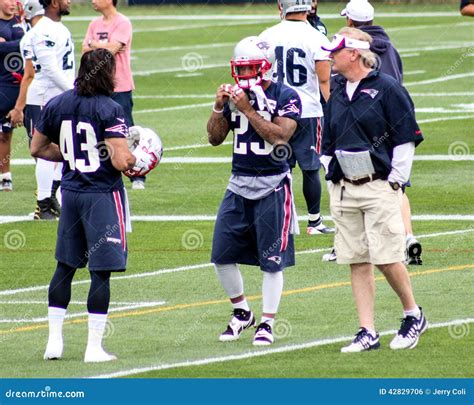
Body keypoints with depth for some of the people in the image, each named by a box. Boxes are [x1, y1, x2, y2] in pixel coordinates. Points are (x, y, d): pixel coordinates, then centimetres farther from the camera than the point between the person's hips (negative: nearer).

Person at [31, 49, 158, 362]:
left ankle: (54, 340, 18)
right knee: (101, 271, 0)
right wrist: (140, 159, 0)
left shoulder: (56, 105, 2)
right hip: (103, 195, -6)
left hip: (71, 192, 6)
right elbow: (121, 161, -21)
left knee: (65, 266, 17)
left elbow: (38, 149, 11)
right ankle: (95, 347, 1)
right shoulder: (109, 110, -17)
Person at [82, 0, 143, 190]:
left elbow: (111, 49, -19)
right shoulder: (95, 24, 13)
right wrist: (104, 47, -11)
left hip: (119, 87, -7)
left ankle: (138, 177, -3)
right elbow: (85, 49, 4)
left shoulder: (122, 23, -9)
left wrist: (94, 44, -2)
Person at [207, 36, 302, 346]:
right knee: (222, 255, 4)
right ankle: (241, 312, 22)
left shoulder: (285, 97, -9)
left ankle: (267, 323, 8)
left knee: (272, 259, -2)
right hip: (239, 182, 6)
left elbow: (280, 136, -22)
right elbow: (215, 138, 9)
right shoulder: (236, 95, 7)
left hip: (272, 184, -5)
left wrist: (247, 110, -24)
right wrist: (219, 108, -7)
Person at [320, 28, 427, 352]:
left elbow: (406, 137, -6)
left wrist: (395, 181, -8)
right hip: (343, 190, 6)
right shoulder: (338, 95, 14)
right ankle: (368, 333, 5)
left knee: (386, 258, -9)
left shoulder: (386, 88, -5)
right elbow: (328, 145, 23)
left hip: (379, 188, -6)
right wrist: (331, 182, 13)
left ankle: (414, 315, 13)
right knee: (357, 262, 3)